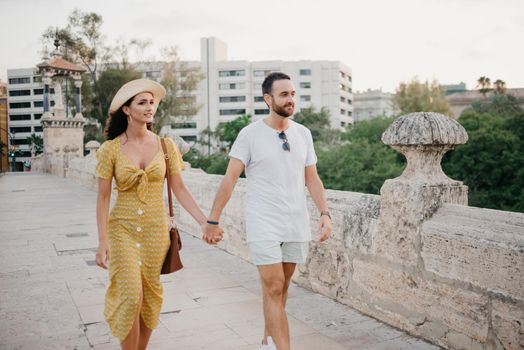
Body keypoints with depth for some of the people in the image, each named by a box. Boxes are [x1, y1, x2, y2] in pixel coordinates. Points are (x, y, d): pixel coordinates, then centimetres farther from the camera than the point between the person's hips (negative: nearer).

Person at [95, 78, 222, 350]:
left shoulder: (165, 146, -2)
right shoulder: (110, 149, -6)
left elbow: (179, 190, 0)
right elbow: (102, 198, -4)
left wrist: (205, 222, -7)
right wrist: (102, 242, -10)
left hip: (156, 230, 2)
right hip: (122, 229, -2)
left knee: (150, 297, 9)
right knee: (130, 297, -8)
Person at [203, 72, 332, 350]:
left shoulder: (303, 134, 7)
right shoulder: (250, 134, -6)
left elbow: (312, 179, 10)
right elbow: (230, 179, -6)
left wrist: (325, 213, -1)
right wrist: (212, 220, -8)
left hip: (297, 225, 4)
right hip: (263, 226, -4)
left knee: (279, 288, 13)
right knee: (273, 289, -7)